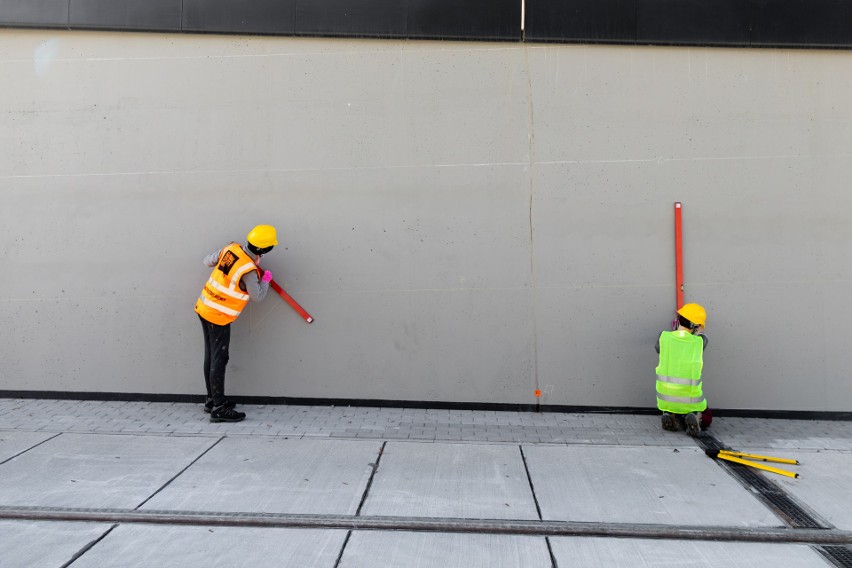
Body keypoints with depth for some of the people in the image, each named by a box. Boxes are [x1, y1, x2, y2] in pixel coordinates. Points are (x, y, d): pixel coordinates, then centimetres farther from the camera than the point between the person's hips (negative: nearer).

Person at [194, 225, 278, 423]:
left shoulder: (230, 249, -3)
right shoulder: (249, 271, -22)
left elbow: (207, 261, 11)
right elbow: (257, 296, -9)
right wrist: (266, 280, 6)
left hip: (204, 308, 8)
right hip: (219, 317, -8)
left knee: (211, 357, 16)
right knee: (219, 361, -5)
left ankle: (212, 400, 27)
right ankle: (219, 409, -3)